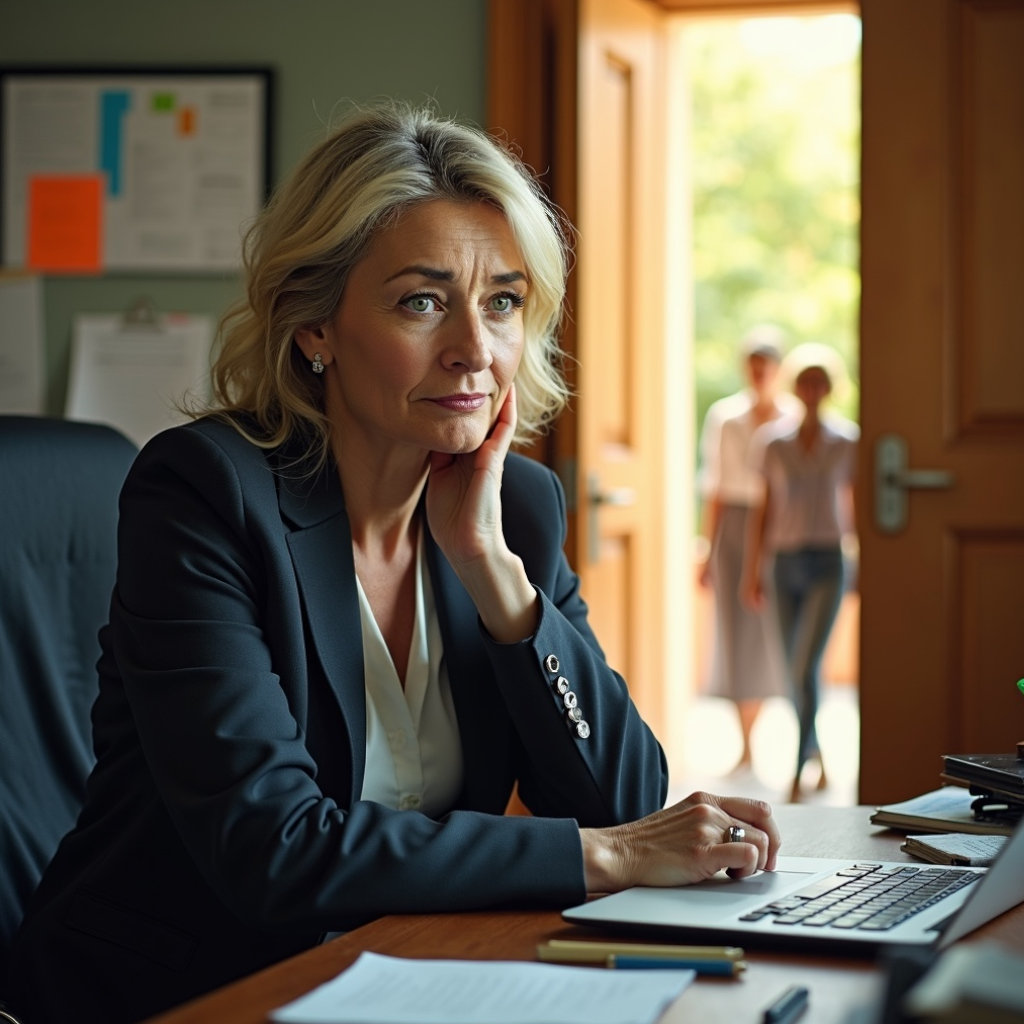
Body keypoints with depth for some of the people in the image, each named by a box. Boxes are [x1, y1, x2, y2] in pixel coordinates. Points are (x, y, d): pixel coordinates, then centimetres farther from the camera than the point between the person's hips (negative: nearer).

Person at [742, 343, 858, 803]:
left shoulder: (846, 441, 2)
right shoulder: (774, 441, 8)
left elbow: (854, 506, 6)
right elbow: (764, 509, 10)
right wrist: (752, 570, 9)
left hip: (827, 562, -3)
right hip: (786, 562, 3)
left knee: (805, 669, -14)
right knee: (798, 673, 8)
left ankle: (798, 769, -10)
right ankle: (818, 758, 26)